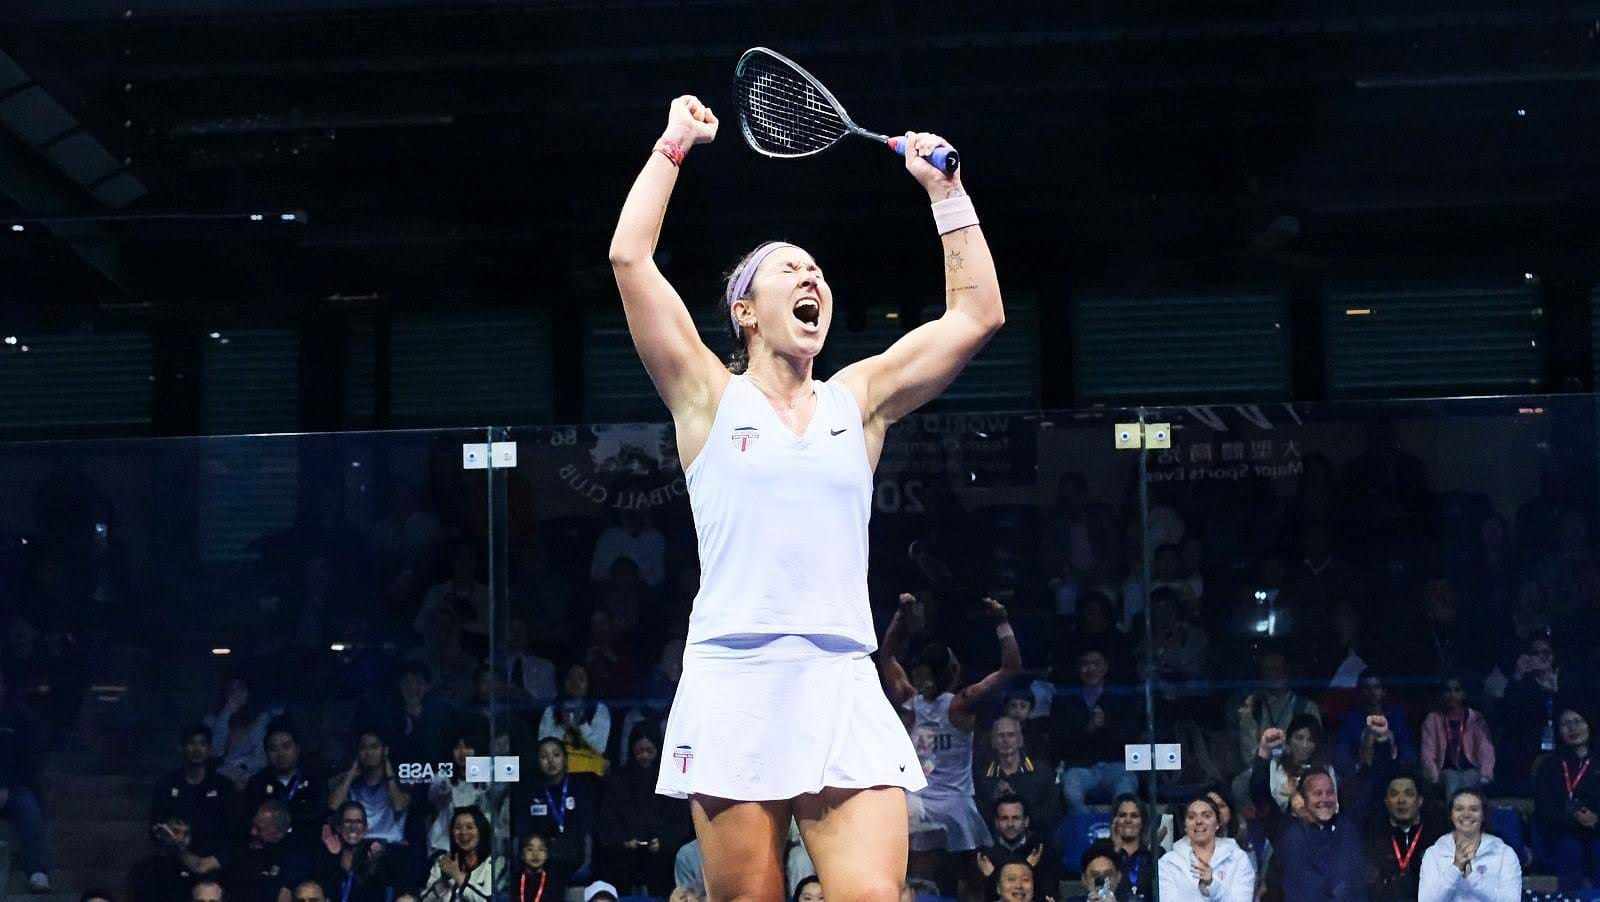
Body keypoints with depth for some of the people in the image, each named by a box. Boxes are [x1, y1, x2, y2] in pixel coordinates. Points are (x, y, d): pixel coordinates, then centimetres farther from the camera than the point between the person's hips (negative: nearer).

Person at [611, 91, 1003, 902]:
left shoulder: (857, 401, 18)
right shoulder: (710, 398, 10)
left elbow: (977, 313, 17)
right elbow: (630, 258, 1)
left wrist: (944, 188, 16)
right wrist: (675, 143, 10)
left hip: (844, 690, 2)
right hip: (734, 684, -2)